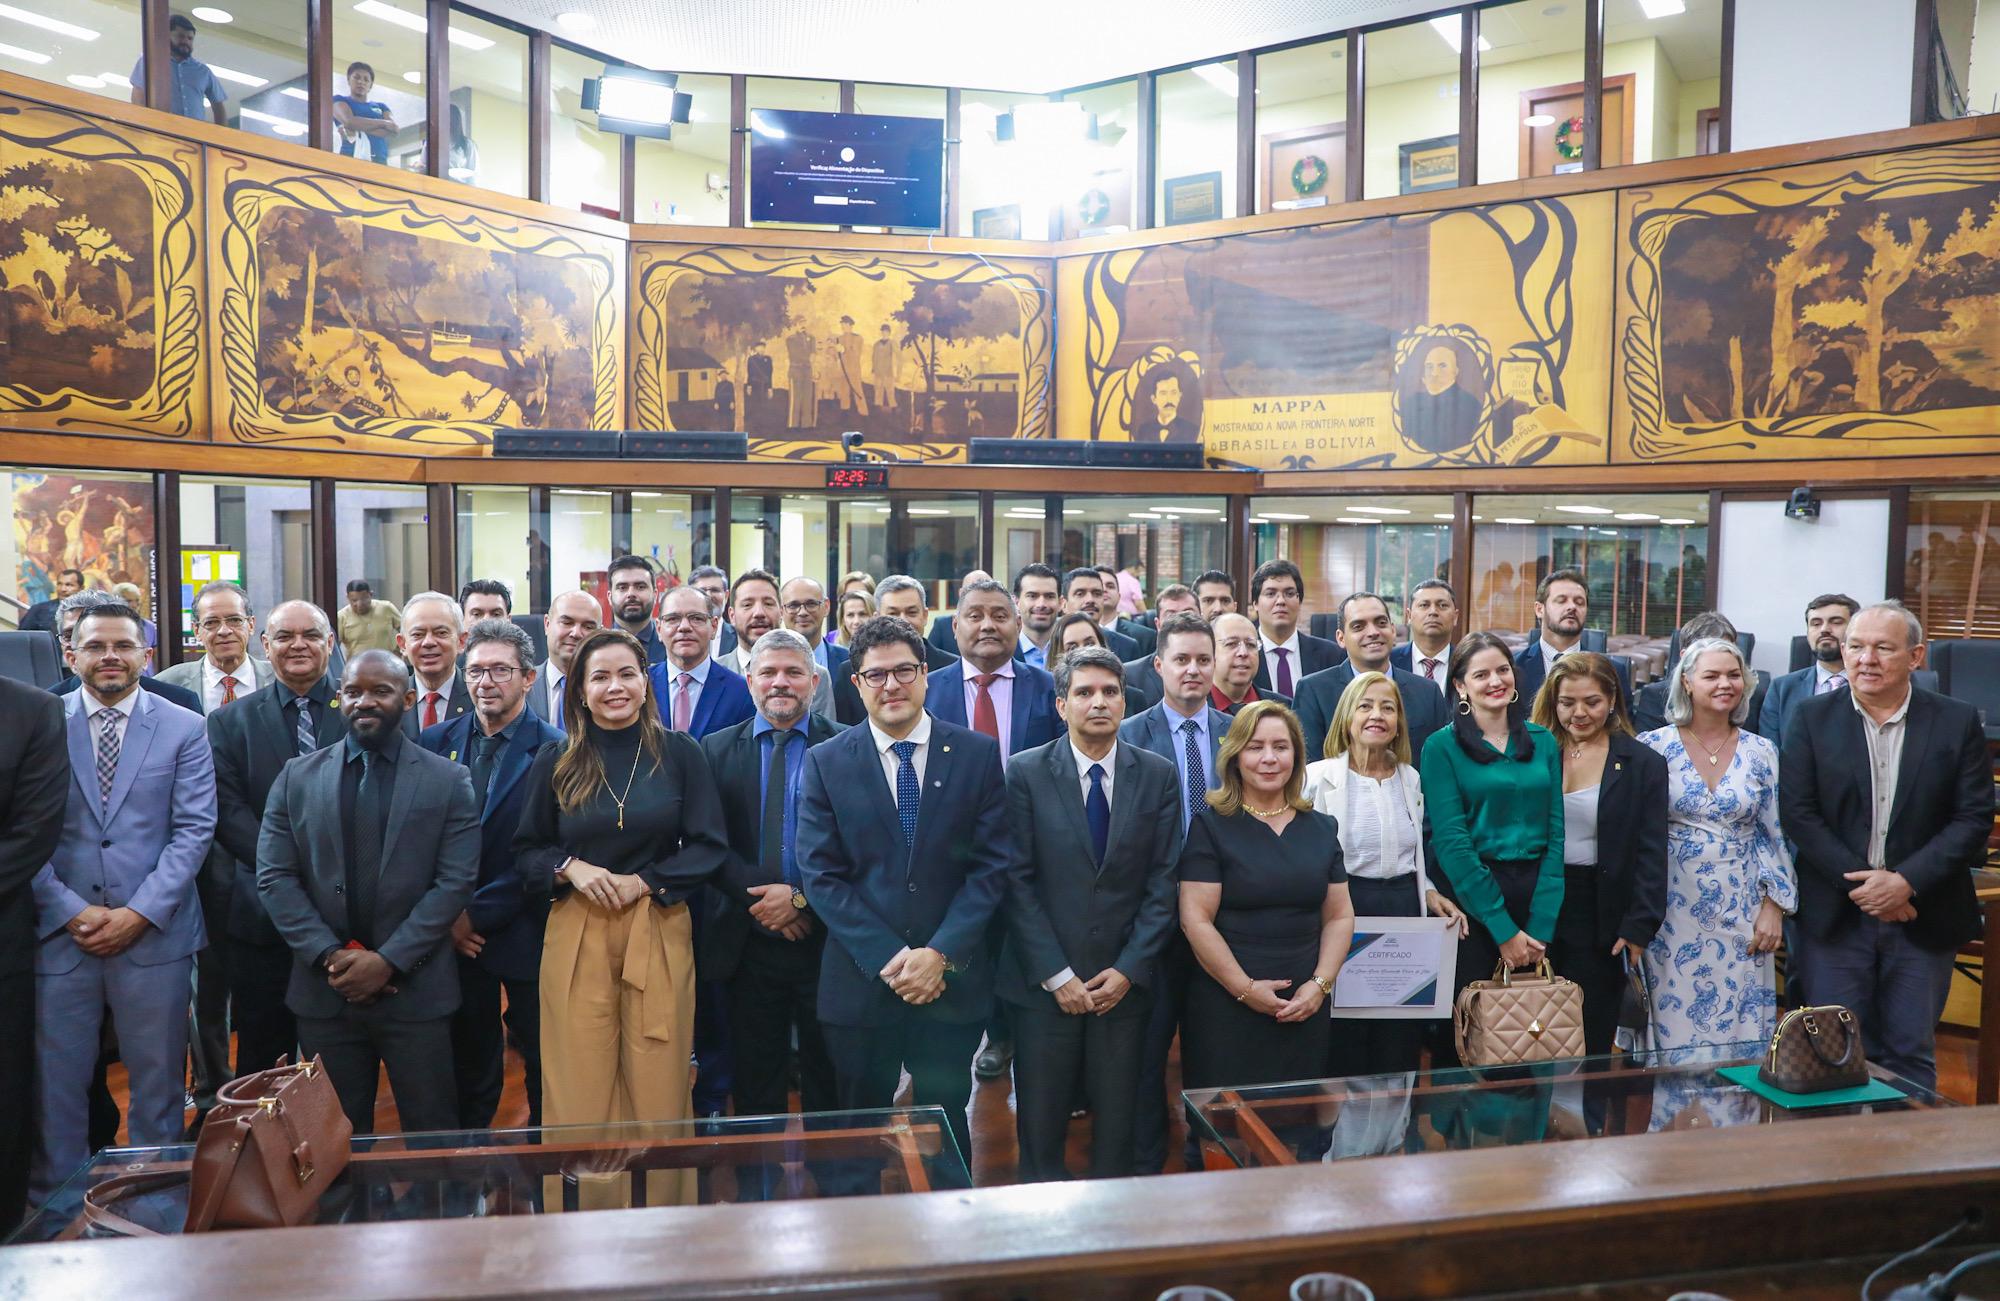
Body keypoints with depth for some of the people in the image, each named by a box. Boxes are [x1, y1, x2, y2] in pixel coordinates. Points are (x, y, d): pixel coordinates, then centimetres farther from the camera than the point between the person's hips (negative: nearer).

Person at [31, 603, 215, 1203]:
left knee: (158, 1081, 9)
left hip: (154, 935, 0)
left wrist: (140, 913, -11)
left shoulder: (183, 728, 2)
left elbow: (194, 829, -2)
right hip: (60, 934, 1)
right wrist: (71, 911, -9)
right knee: (56, 1084, 8)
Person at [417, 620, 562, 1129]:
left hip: (525, 933, -3)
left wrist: (478, 914, -12)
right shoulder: (436, 742, 4)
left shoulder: (554, 750, -8)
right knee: (469, 1065, 14)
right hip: (453, 934, 3)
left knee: (543, 1064, 9)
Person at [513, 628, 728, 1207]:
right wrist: (570, 869, -9)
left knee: (659, 1090, 2)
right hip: (576, 936, 1)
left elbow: (710, 846, 1)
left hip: (659, 931, -1)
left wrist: (642, 882, -10)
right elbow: (526, 850, 11)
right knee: (581, 1092, 2)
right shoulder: (555, 762, 6)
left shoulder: (679, 753, 3)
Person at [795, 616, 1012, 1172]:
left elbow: (992, 865, -4)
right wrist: (887, 958, -13)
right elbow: (821, 875, -5)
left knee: (945, 1129, 13)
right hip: (860, 982, 0)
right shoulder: (826, 762, 0)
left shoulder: (978, 755, 0)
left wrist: (939, 953, -14)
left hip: (953, 980, 0)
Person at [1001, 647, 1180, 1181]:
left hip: (1125, 981, 1)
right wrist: (1054, 974, -10)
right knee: (1040, 1127, 7)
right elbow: (1018, 881, -5)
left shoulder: (1158, 775, 3)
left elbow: (1164, 882, 1)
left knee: (1118, 1127, 9)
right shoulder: (1026, 772, -3)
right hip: (1043, 981, -1)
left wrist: (1129, 969, -6)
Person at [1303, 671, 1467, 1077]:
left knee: (1400, 1046, 11)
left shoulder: (1411, 779, 11)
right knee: (1343, 1053, 2)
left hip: (1405, 911, 5)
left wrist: (1430, 893, 3)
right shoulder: (1319, 778, -5)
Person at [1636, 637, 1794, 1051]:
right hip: (1674, 912, -2)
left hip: (1742, 912, 2)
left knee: (1743, 1033, 5)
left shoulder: (1761, 752, 4)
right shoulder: (1654, 747, -3)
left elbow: (1776, 835, 7)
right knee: (1674, 1029, 2)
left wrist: (1774, 907, 1)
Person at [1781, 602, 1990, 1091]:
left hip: (1921, 916, 0)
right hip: (1836, 916, 0)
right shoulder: (1812, 719, -1)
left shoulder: (1958, 722, 0)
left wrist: (1906, 881, -14)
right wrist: (1859, 881, -14)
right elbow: (1798, 813, -5)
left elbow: (1974, 817, -3)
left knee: (1911, 1055, 10)